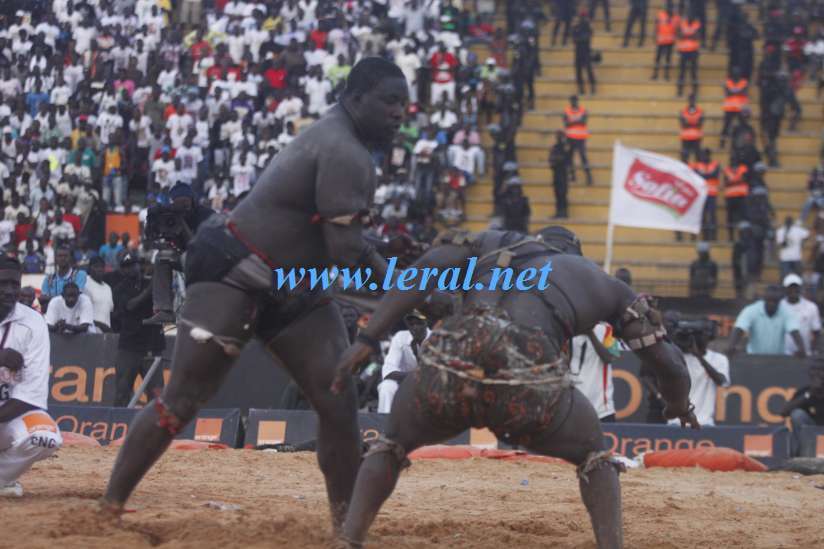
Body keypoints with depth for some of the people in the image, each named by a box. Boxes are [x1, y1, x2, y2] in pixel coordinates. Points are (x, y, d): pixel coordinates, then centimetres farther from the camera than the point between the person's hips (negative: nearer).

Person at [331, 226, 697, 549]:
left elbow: (423, 272, 12)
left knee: (394, 442, 32)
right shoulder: (603, 283, 31)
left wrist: (366, 340, 7)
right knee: (592, 454, 30)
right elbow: (667, 362, 32)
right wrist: (678, 405, 54)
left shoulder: (493, 242, 31)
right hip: (530, 385, -1)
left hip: (446, 373, 1)